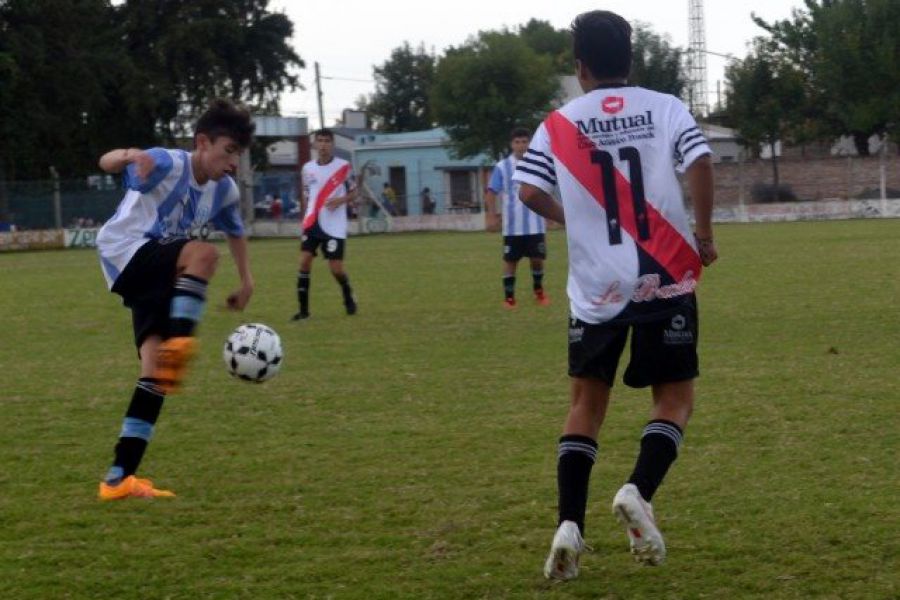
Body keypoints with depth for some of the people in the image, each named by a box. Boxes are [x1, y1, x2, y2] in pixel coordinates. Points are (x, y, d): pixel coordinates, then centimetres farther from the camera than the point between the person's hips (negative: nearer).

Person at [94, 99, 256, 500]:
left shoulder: (224, 190, 4)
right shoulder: (169, 164, -18)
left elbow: (235, 232, 25)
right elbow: (106, 163, -33)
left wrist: (246, 281, 19)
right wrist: (128, 157, -56)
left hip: (158, 276, 7)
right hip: (125, 252, -7)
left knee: (156, 369, -5)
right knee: (203, 254, -33)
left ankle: (120, 478, -7)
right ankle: (179, 343, -36)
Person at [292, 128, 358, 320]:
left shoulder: (343, 167, -4)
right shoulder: (307, 169, 6)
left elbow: (353, 193, 3)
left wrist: (340, 200, -17)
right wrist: (305, 219, 13)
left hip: (334, 226, -3)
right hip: (312, 224, 3)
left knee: (336, 268, -4)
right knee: (304, 261, -9)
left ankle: (349, 298, 27)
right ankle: (303, 309, -4)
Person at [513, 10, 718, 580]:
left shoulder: (559, 124, 3)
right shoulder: (666, 108, 1)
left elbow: (530, 192, -4)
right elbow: (700, 164, -13)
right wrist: (704, 235, 0)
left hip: (597, 289, 1)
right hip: (666, 279, -1)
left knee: (588, 400, 13)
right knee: (675, 398, 10)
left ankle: (569, 525, 0)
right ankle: (639, 491, -14)